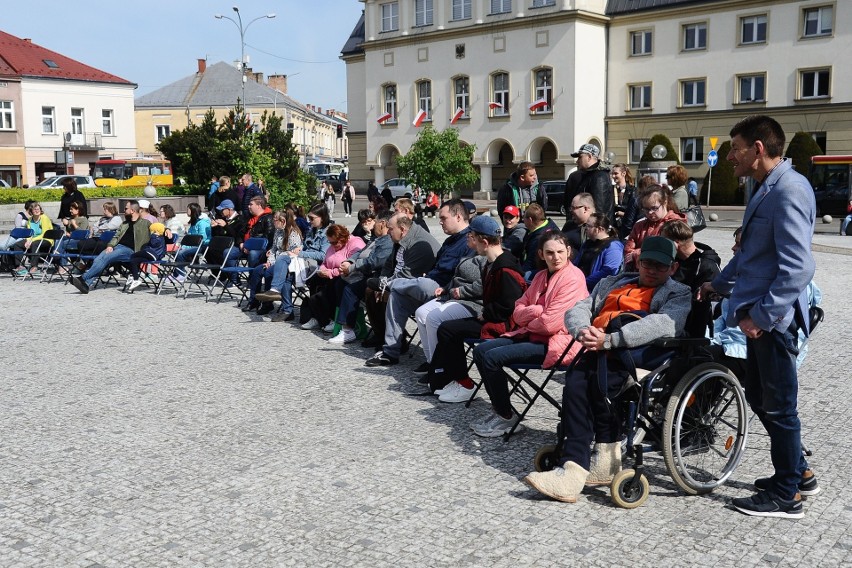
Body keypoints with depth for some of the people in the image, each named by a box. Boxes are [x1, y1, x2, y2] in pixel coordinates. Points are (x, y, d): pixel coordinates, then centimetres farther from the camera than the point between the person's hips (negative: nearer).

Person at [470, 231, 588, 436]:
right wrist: (536, 311, -13)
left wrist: (528, 322, -3)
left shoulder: (573, 278, -15)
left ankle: (507, 417, -3)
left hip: (557, 343, -9)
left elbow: (550, 323, -22)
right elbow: (518, 311, 9)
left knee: (492, 357, -18)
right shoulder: (541, 276, 11)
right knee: (480, 350, 1)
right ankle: (499, 409, 10)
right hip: (533, 335, 9)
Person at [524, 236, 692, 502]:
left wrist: (609, 340, -19)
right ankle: (574, 469, -30)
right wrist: (582, 330, -8)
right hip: (601, 353, 4)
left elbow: (666, 324, -8)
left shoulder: (678, 293, 15)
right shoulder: (613, 283, 31)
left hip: (644, 354, -4)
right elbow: (578, 310, 19)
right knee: (575, 381, -27)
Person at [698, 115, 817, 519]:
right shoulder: (765, 189, 13)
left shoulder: (788, 190, -19)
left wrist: (762, 315, -23)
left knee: (778, 406, 3)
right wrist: (719, 284, 30)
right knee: (759, 397, 19)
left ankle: (787, 495, 18)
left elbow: (797, 267, -26)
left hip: (773, 318, -10)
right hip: (759, 314, 10)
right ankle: (798, 472, 35)